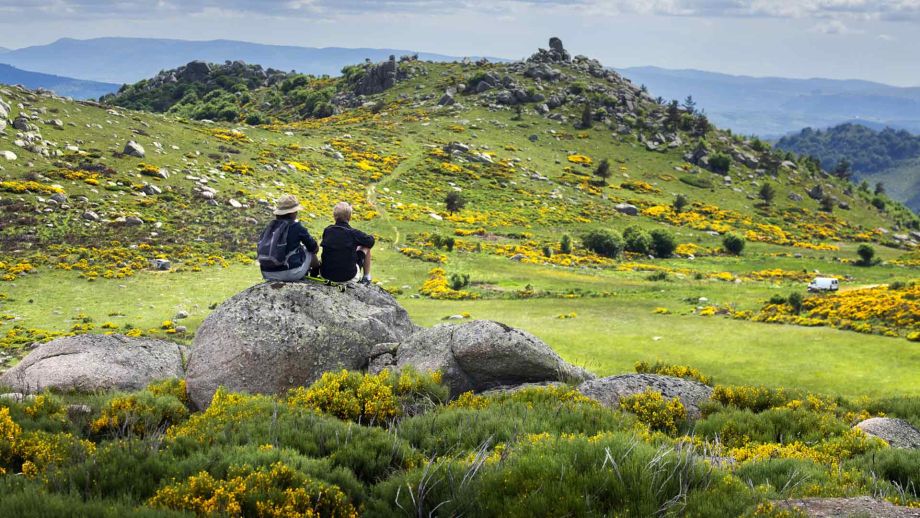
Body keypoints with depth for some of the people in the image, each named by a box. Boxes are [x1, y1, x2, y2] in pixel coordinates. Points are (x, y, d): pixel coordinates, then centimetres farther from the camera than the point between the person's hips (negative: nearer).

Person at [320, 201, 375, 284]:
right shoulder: (354, 233, -11)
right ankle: (366, 277, 31)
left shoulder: (327, 231, 0)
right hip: (348, 275, -4)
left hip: (326, 274, 4)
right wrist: (371, 237, 29)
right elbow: (370, 241, 3)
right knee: (366, 247, 17)